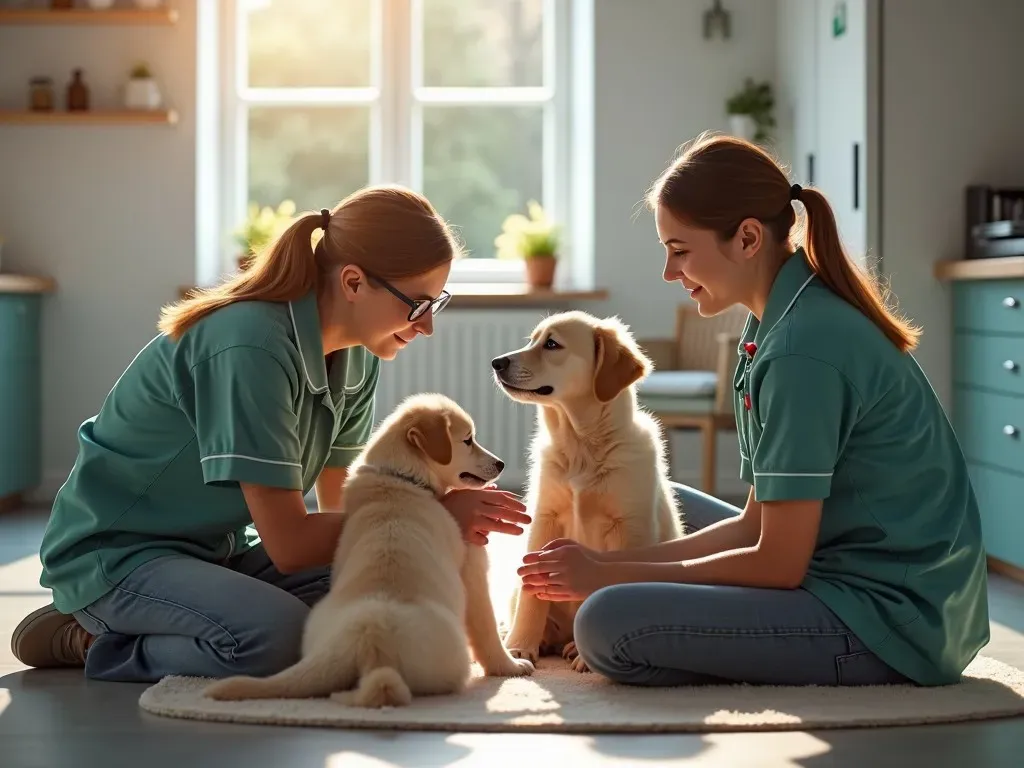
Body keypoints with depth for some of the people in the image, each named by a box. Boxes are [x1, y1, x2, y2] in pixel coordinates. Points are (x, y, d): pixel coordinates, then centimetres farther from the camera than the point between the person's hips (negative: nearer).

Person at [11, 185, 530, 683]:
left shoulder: (355, 358, -1)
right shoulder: (251, 349, -28)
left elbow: (339, 505, 8)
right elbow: (288, 544, -27)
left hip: (222, 549, 9)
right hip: (114, 555, -9)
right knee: (281, 637, -33)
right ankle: (94, 644, -7)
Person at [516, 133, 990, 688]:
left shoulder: (802, 348, -21)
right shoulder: (779, 322, 10)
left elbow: (777, 564, -18)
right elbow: (756, 525, 10)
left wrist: (608, 575, -9)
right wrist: (610, 561, 4)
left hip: (890, 620, -10)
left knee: (609, 626, -23)